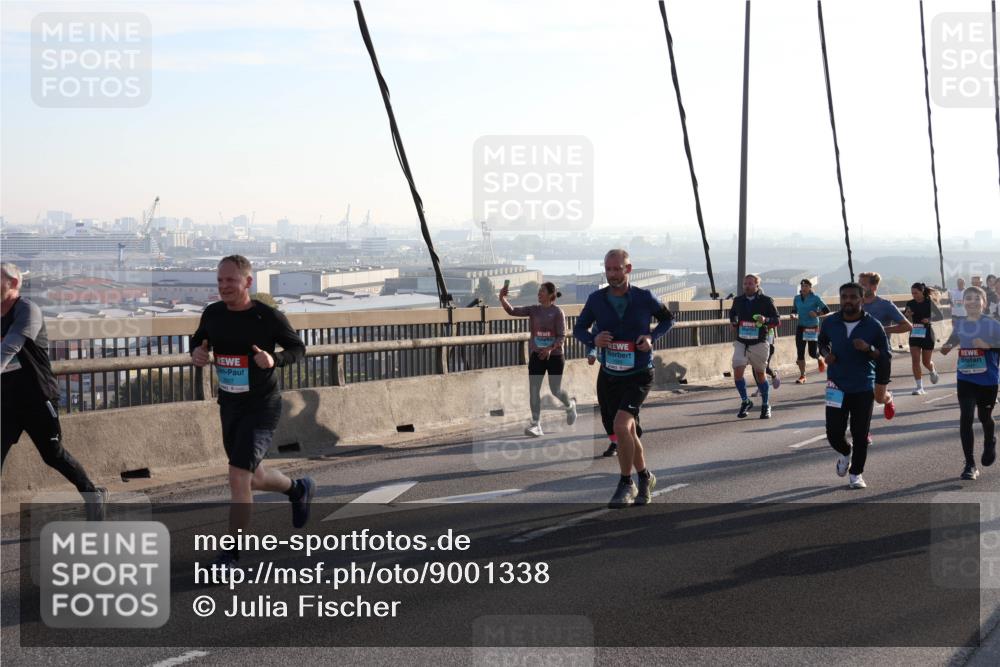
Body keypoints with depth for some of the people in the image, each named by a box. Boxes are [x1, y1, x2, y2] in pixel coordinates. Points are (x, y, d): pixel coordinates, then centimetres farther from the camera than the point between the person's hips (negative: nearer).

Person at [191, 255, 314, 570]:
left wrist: (275, 359, -24)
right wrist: (196, 353, -7)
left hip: (262, 407, -6)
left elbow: (298, 347, -4)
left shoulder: (268, 317, -15)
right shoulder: (213, 314, -1)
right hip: (229, 406, 6)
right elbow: (198, 340, 17)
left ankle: (231, 553, -4)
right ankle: (299, 489, 51)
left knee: (238, 477, -16)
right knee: (253, 479, 19)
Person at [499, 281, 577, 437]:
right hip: (536, 355, 4)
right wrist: (502, 298, -20)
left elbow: (562, 335, -11)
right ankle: (536, 425, -2)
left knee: (556, 390, 5)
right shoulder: (534, 310, 4)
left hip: (554, 355, -4)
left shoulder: (557, 312, -8)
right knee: (533, 390, -5)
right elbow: (512, 311, -3)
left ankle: (570, 405, 38)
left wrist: (550, 348, -27)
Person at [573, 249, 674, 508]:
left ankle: (626, 484, -7)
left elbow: (668, 318, 9)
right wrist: (592, 339, -14)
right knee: (628, 432, 15)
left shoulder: (644, 298, -8)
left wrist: (652, 337, -10)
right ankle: (644, 477, 38)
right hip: (608, 376, 4)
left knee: (621, 425, -23)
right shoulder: (596, 299, -3)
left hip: (639, 375, -4)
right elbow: (579, 328, 8)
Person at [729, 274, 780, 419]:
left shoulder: (766, 301, -4)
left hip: (759, 343, -2)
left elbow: (777, 320, -3)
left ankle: (766, 406, 24)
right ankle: (745, 401, 6)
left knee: (760, 374, 6)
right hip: (741, 343, 3)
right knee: (737, 371, -13)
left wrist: (765, 320, -22)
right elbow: (732, 313, 26)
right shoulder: (738, 300, 6)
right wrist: (734, 323, 5)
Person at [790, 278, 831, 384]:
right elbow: (794, 311, 17)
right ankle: (802, 376, 6)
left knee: (812, 352, -2)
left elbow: (826, 310, -7)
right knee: (800, 352, -3)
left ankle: (820, 359, 36)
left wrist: (817, 314, -21)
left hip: (813, 328, -3)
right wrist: (794, 315, -4)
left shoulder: (815, 298, -7)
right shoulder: (797, 298, 5)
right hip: (801, 327, 3)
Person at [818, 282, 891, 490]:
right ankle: (846, 453, 35)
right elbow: (821, 341, 19)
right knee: (834, 433, 1)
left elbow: (886, 354, 0)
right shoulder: (830, 323, 0)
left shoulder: (873, 326, -6)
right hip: (836, 386, 2)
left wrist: (869, 349, -19)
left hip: (863, 388, -1)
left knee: (860, 435, 1)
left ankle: (856, 473, 19)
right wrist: (826, 354, -2)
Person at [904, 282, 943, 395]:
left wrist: (929, 319, -19)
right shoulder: (910, 304, 1)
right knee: (915, 360, -9)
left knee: (926, 361, 8)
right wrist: (906, 314, -13)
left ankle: (933, 372, 44)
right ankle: (919, 387, -7)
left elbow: (939, 316, -1)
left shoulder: (929, 302, -7)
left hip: (927, 334, -2)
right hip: (914, 334, 3)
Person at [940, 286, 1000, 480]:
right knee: (965, 418, -8)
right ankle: (969, 465, -3)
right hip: (965, 379, 2)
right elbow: (953, 341, 20)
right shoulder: (960, 325, 4)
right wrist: (947, 347, -1)